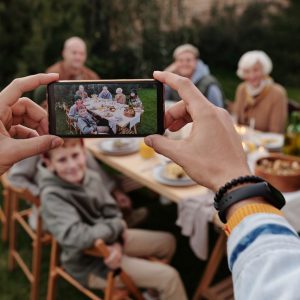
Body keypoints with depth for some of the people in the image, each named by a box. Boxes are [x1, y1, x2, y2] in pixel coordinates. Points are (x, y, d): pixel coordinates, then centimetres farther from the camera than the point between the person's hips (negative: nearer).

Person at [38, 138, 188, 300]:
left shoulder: (91, 177, -9)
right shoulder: (52, 196, -28)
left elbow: (113, 214, -2)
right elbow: (76, 237, -38)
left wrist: (118, 243, -21)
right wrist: (117, 226, -23)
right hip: (89, 262, -7)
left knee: (167, 242, 16)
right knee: (168, 276, -11)